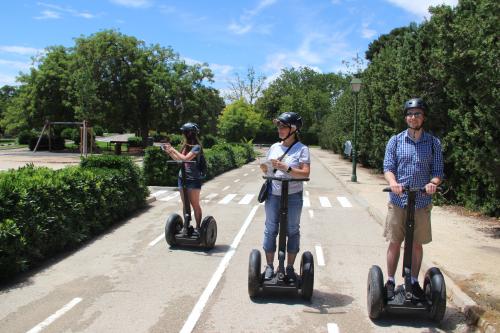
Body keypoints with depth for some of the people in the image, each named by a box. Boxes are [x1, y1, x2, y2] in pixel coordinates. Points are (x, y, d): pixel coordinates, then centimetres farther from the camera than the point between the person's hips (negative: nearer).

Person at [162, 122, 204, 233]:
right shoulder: (185, 145, 9)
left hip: (193, 179, -7)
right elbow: (178, 159, 18)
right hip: (182, 178, 7)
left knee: (195, 205, 1)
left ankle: (198, 227, 10)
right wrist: (169, 151, 10)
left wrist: (173, 149, -14)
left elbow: (185, 158, -23)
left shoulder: (196, 147, -12)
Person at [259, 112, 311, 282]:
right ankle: (269, 266, 19)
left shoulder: (302, 149, -5)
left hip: (293, 196, -4)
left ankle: (290, 267, 20)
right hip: (273, 194, 4)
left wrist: (286, 168, -26)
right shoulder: (274, 147, 9)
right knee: (270, 229, 7)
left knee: (292, 230, 6)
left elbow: (305, 173, -15)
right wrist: (264, 168, -7)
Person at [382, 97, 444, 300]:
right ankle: (390, 281, 18)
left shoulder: (433, 143, 6)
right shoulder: (395, 141, 4)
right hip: (398, 201, -1)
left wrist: (433, 183, -18)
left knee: (417, 244, 10)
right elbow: (388, 167, -2)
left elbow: (438, 171, 4)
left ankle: (414, 282, 25)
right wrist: (393, 182, -23)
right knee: (394, 243, 6)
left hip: (422, 202, 1)